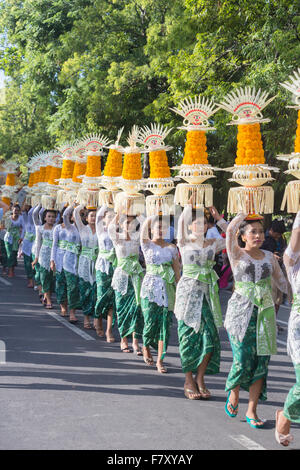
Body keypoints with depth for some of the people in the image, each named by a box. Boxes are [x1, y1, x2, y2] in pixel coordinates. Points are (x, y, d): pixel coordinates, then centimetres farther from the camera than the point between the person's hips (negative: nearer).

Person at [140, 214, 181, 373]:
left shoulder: (172, 248, 10)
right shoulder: (147, 245, 1)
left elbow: (177, 270, 11)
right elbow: (147, 221, -15)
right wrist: (156, 217, -4)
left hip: (167, 288, 2)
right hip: (150, 287, -2)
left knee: (165, 322, -3)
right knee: (150, 321, -3)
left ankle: (160, 359, 1)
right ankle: (146, 348, 27)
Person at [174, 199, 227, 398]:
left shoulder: (213, 244, 10)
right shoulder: (185, 243, 0)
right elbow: (181, 224, -17)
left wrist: (219, 218, 0)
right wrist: (190, 204, -16)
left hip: (208, 292, 3)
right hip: (188, 290, -3)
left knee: (210, 335, -3)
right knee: (189, 334, -2)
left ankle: (200, 378, 10)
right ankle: (189, 381, 7)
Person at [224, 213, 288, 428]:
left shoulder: (269, 257, 12)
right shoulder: (237, 255, 1)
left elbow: (282, 283, 20)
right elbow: (230, 229, -14)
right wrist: (246, 212, -3)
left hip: (265, 314, 3)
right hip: (241, 313, -3)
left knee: (261, 362, 0)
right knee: (243, 361, -9)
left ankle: (252, 410, 10)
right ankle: (233, 393, 23)